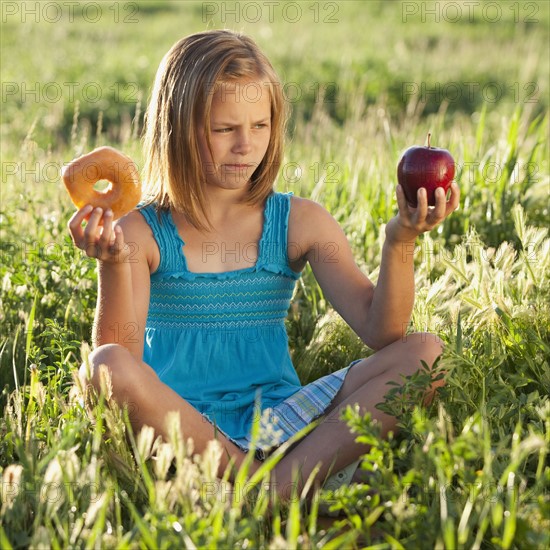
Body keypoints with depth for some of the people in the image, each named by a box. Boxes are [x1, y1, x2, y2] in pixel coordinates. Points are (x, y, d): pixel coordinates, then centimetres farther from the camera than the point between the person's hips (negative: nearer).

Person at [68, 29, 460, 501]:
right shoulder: (142, 233, 0)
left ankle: (284, 484, -29)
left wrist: (398, 244, -21)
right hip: (178, 427, -3)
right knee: (106, 367, -34)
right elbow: (120, 357, -13)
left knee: (425, 354, -16)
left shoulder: (300, 222, 7)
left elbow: (380, 331, -4)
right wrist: (114, 265, -29)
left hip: (277, 420, 3)